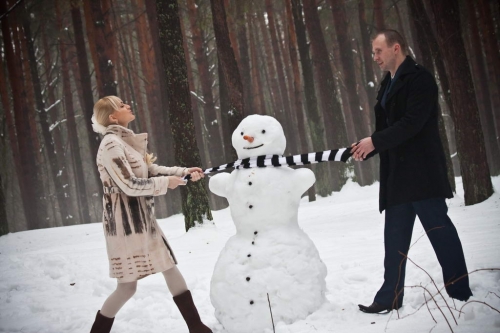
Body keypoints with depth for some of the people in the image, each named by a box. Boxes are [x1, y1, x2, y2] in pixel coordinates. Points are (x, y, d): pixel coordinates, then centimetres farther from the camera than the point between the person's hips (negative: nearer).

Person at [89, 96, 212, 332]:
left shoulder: (127, 141, 11)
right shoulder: (111, 144, -16)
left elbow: (151, 170, 16)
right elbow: (129, 185, -21)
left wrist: (183, 172, 5)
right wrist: (167, 183, -12)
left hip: (143, 220, 9)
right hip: (125, 223, -9)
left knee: (170, 269, 13)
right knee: (127, 286, -2)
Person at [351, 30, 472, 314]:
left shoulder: (420, 78, -7)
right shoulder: (389, 85, 20)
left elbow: (413, 122, -18)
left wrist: (375, 141, -16)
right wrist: (367, 149, 2)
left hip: (422, 170, -9)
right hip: (397, 173, 9)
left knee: (438, 226, -4)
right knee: (395, 236, 8)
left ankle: (460, 289, 5)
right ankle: (392, 296, 13)